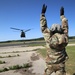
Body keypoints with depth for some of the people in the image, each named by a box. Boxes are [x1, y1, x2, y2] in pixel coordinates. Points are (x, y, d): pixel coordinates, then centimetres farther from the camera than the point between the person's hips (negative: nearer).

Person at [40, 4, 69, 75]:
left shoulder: (49, 38, -14)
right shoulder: (64, 38, -8)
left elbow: (43, 27, -8)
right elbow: (65, 27, 7)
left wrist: (43, 13, -3)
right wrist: (62, 15, 15)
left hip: (50, 64, -1)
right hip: (61, 65, 1)